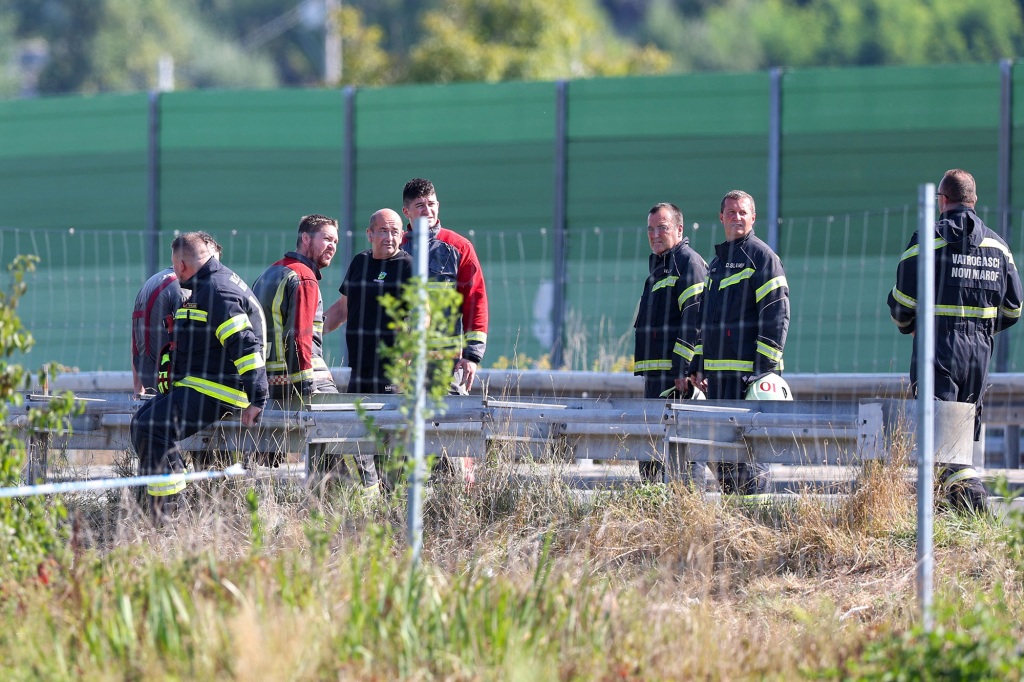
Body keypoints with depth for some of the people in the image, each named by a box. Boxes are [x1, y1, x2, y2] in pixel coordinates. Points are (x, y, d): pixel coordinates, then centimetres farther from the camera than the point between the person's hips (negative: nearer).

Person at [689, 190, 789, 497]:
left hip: (749, 372, -9)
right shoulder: (717, 262, 21)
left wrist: (764, 367, -17)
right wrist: (697, 366, 18)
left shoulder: (761, 257, -4)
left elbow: (777, 315, -11)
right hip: (717, 374, 9)